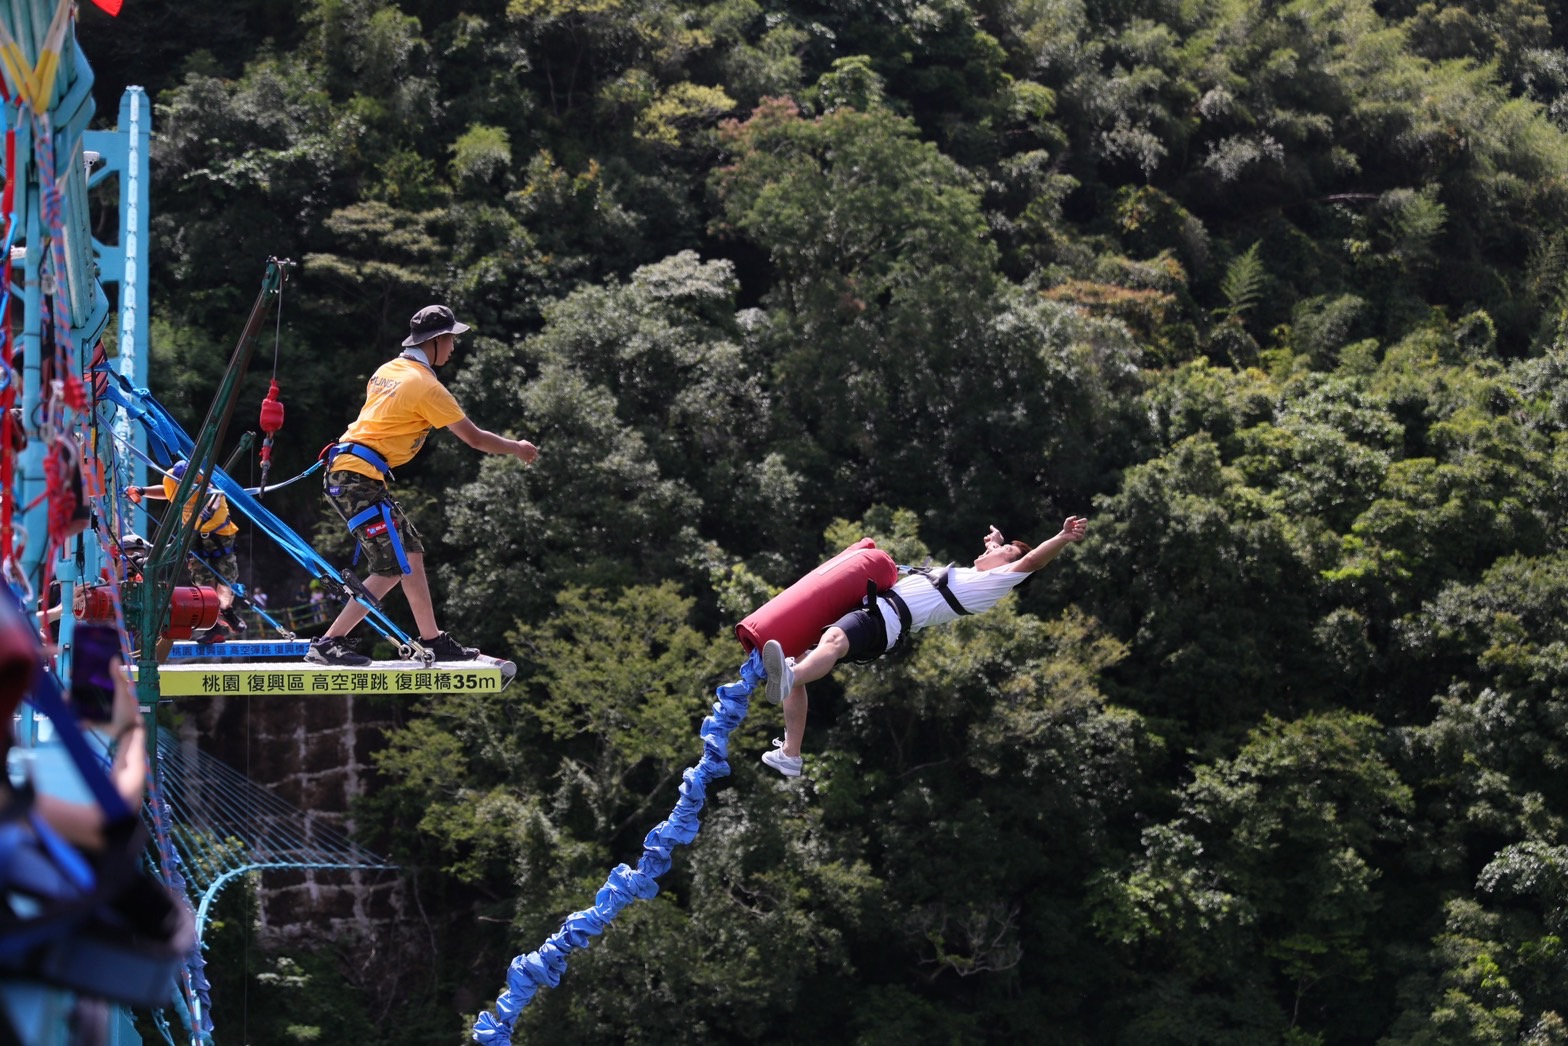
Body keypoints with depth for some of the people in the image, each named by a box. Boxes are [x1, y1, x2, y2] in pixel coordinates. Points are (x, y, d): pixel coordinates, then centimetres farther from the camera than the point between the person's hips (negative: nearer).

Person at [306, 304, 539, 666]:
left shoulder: (388, 370, 14)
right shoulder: (427, 386, -11)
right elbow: (475, 438, -4)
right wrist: (516, 448, 12)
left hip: (344, 472, 10)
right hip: (360, 478, -10)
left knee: (412, 553, 13)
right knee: (394, 568, -8)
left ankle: (433, 642, 17)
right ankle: (326, 645, -8)